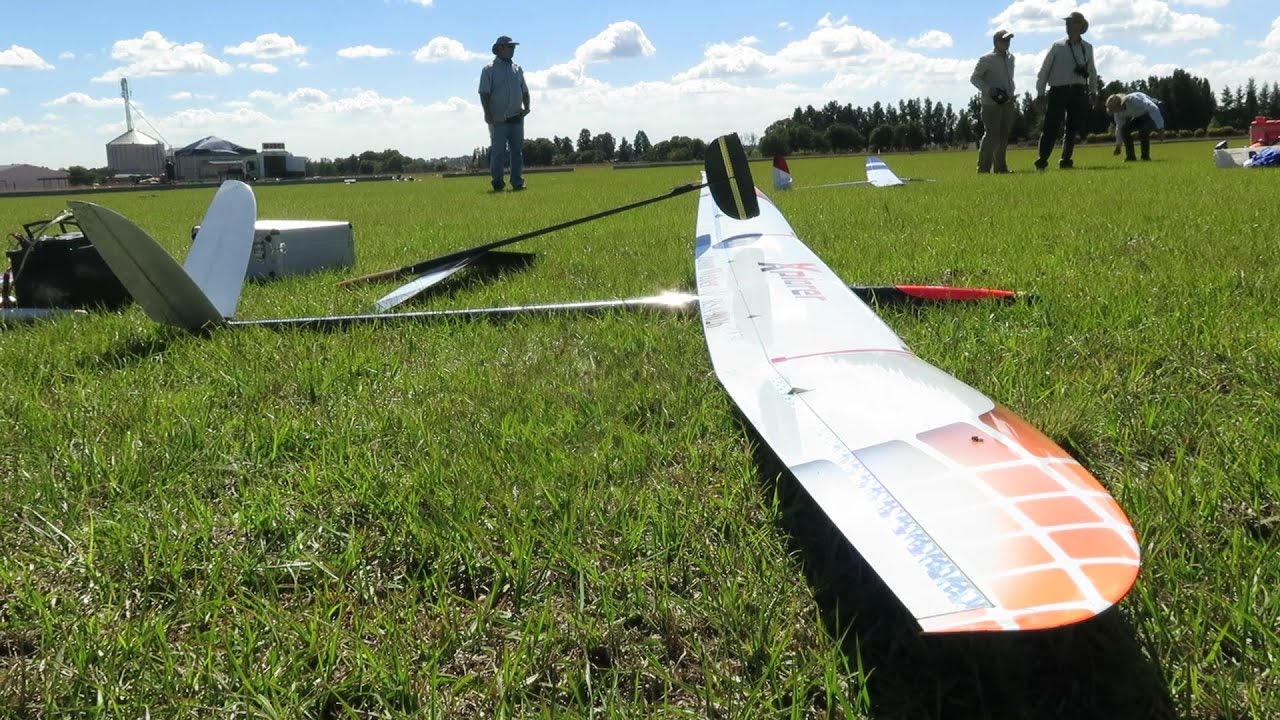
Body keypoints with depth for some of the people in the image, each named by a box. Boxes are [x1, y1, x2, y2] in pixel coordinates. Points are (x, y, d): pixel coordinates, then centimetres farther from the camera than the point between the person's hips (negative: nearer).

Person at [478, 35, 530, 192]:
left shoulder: (517, 69, 15)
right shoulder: (489, 70, -2)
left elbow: (524, 91, 19)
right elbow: (484, 94, -7)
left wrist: (526, 107, 2)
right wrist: (488, 115, -16)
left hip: (517, 119, 5)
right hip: (499, 120, -5)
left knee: (517, 151, 6)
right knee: (498, 152, -6)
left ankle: (518, 182, 11)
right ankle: (497, 183, 0)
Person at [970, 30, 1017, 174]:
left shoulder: (1010, 58, 15)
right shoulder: (987, 59, -8)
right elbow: (974, 78, -10)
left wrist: (1011, 94, 14)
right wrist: (988, 89, -22)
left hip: (1007, 103, 7)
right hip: (992, 104, -7)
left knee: (1004, 135, 9)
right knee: (992, 135, -10)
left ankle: (1000, 166, 17)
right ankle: (983, 167, -3)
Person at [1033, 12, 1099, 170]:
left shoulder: (1088, 48, 11)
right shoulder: (1057, 47, 2)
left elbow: (1092, 72, 20)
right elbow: (1044, 71, 2)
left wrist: (1093, 92, 12)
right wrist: (1040, 93, -3)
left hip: (1078, 93, 3)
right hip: (1058, 91, -3)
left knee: (1073, 129, 6)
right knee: (1051, 128, -8)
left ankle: (1066, 160, 15)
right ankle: (1041, 161, -3)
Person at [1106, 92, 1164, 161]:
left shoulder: (1133, 99, -36)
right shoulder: (1118, 111, -12)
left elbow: (1154, 109, -33)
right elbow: (1119, 127, 3)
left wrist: (1160, 128, -35)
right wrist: (1118, 145, 8)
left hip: (1154, 115, -7)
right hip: (1139, 117, 7)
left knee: (1143, 131, -33)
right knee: (1124, 129, -15)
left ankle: (1145, 156, -13)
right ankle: (1130, 156, -5)